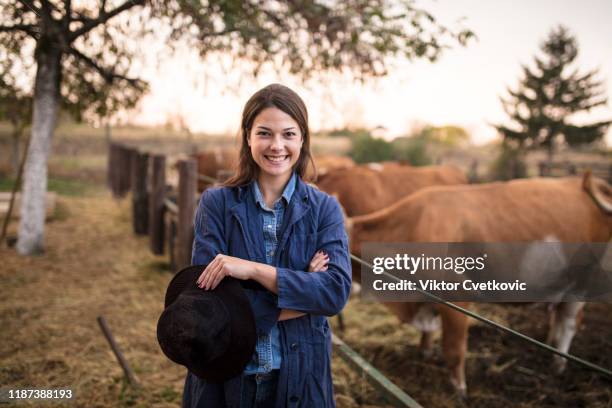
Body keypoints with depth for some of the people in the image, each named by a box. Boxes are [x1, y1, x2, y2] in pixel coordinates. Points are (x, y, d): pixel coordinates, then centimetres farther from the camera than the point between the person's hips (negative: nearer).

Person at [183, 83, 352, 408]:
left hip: (300, 378, 1)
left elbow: (337, 292, -16)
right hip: (225, 377, -1)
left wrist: (253, 269, -24)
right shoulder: (216, 203, -6)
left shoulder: (325, 208, -3)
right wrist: (304, 297, -16)